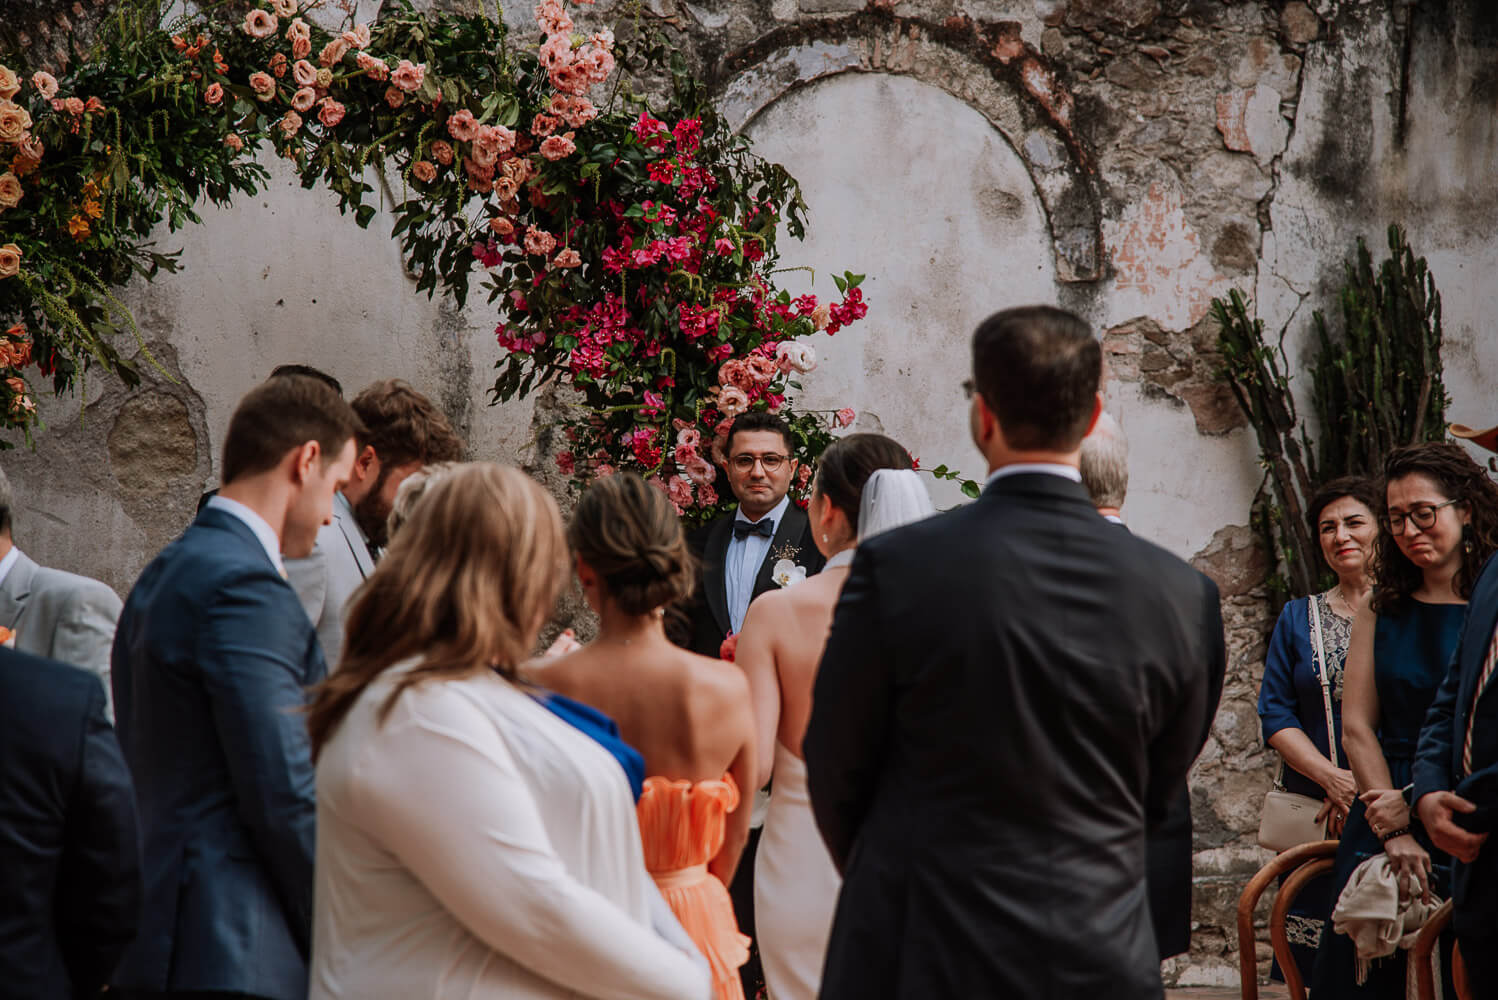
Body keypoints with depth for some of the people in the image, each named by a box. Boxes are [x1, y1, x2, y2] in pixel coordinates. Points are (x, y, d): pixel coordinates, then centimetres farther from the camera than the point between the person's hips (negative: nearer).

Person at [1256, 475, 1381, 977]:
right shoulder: (1298, 618, 13)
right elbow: (1275, 715, 6)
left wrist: (1366, 789, -11)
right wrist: (1334, 779, -10)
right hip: (1312, 815, 2)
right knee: (1309, 963, -2)